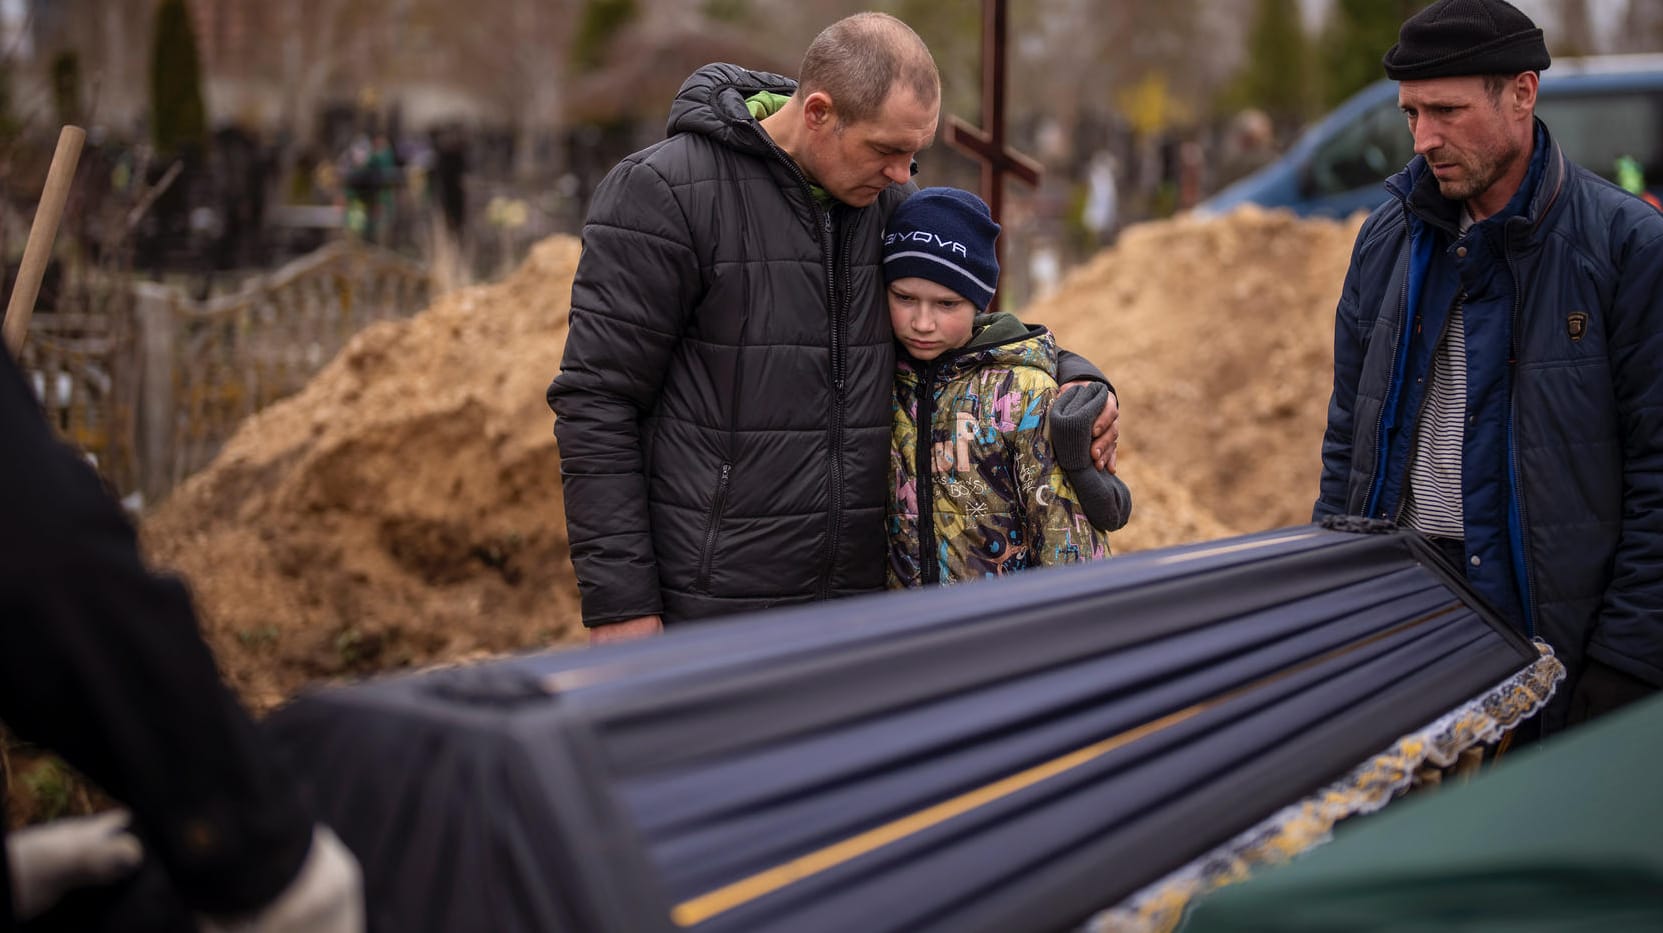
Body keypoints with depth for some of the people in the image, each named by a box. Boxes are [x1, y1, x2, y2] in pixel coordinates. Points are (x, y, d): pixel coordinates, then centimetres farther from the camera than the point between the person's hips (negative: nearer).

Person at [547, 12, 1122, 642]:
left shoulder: (892, 203, 7)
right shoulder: (665, 193, -11)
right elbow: (596, 402, -11)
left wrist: (1075, 376, 1)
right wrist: (619, 602, -14)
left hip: (859, 592, 6)